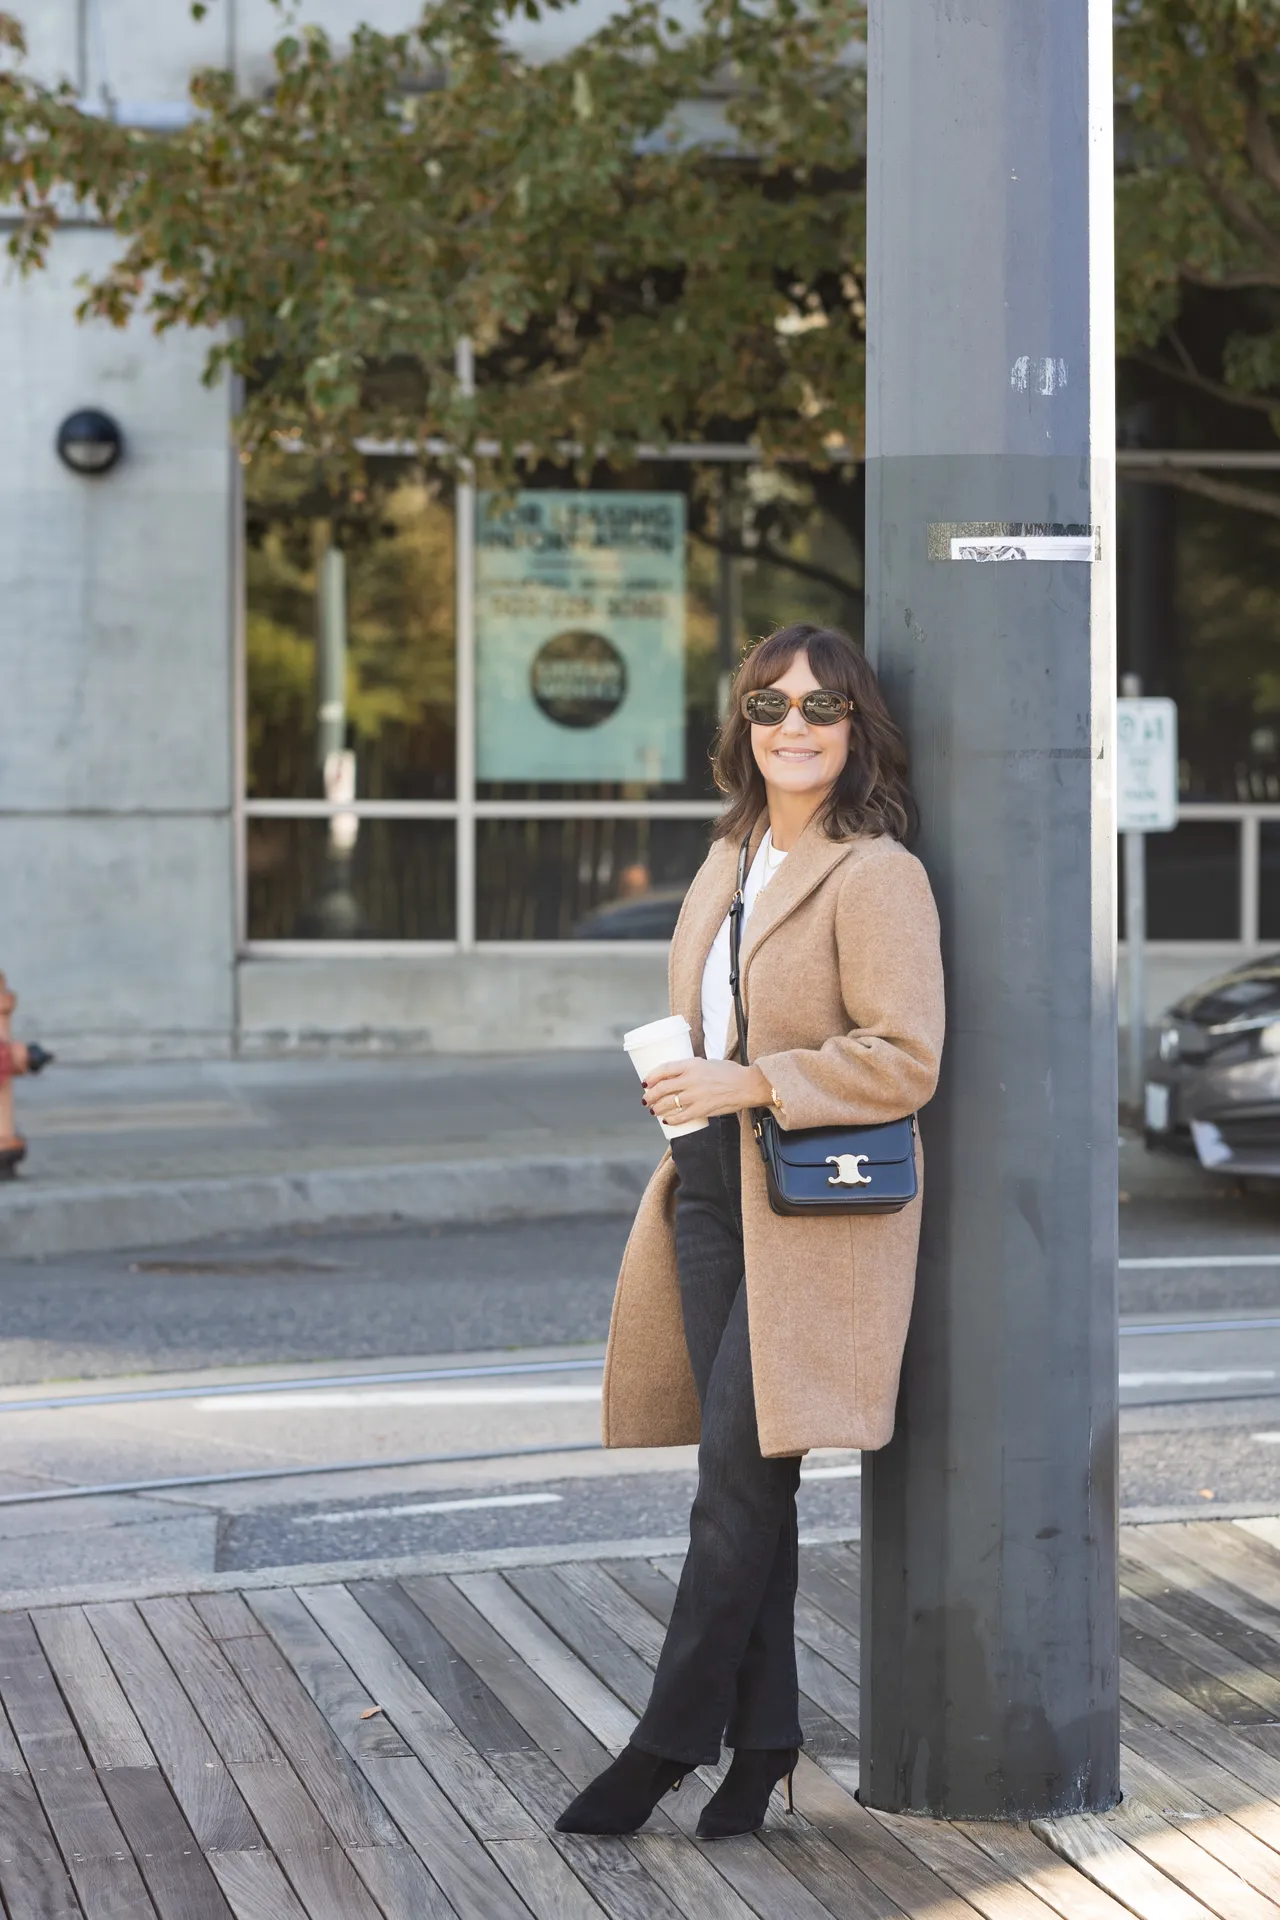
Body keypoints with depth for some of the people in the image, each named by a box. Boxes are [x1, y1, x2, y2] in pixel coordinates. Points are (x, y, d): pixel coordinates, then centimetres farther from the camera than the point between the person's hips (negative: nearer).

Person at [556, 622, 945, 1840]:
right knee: (741, 1480, 9)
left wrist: (749, 1083, -20)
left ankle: (671, 1739, 3)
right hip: (714, 1191, 8)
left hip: (815, 1213, -8)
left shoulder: (875, 874, -11)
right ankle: (762, 1740, 17)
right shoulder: (733, 856, 15)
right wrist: (681, 1083, 14)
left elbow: (903, 1059, -17)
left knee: (739, 1481, -5)